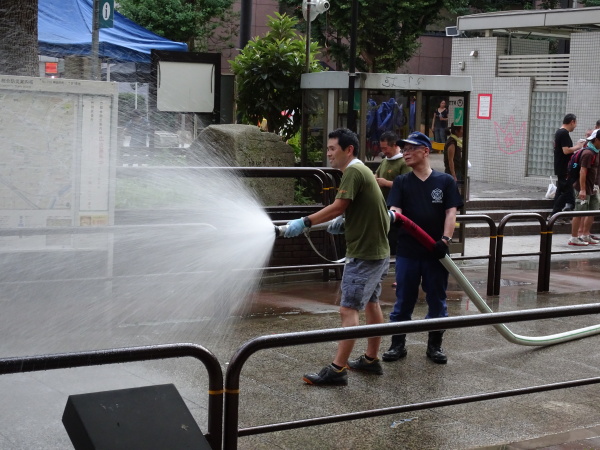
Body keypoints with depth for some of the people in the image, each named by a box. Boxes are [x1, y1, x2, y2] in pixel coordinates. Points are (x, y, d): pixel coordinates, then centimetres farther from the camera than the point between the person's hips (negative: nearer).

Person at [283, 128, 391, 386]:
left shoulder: (353, 171, -16)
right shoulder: (362, 170, 15)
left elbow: (338, 207, -25)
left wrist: (305, 222, -24)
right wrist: (345, 224, 4)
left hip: (364, 254, -11)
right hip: (377, 250, 11)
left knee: (349, 309, -11)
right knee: (370, 304, 19)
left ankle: (337, 369, -11)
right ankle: (371, 359, 30)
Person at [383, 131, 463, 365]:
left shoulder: (445, 181, 3)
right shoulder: (401, 182, 6)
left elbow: (451, 212, -3)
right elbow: (395, 209, -6)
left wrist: (445, 239, -15)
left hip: (435, 252, -1)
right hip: (407, 251, 1)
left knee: (437, 300, 8)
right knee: (403, 300, 6)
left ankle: (435, 345, 21)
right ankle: (398, 344, 16)